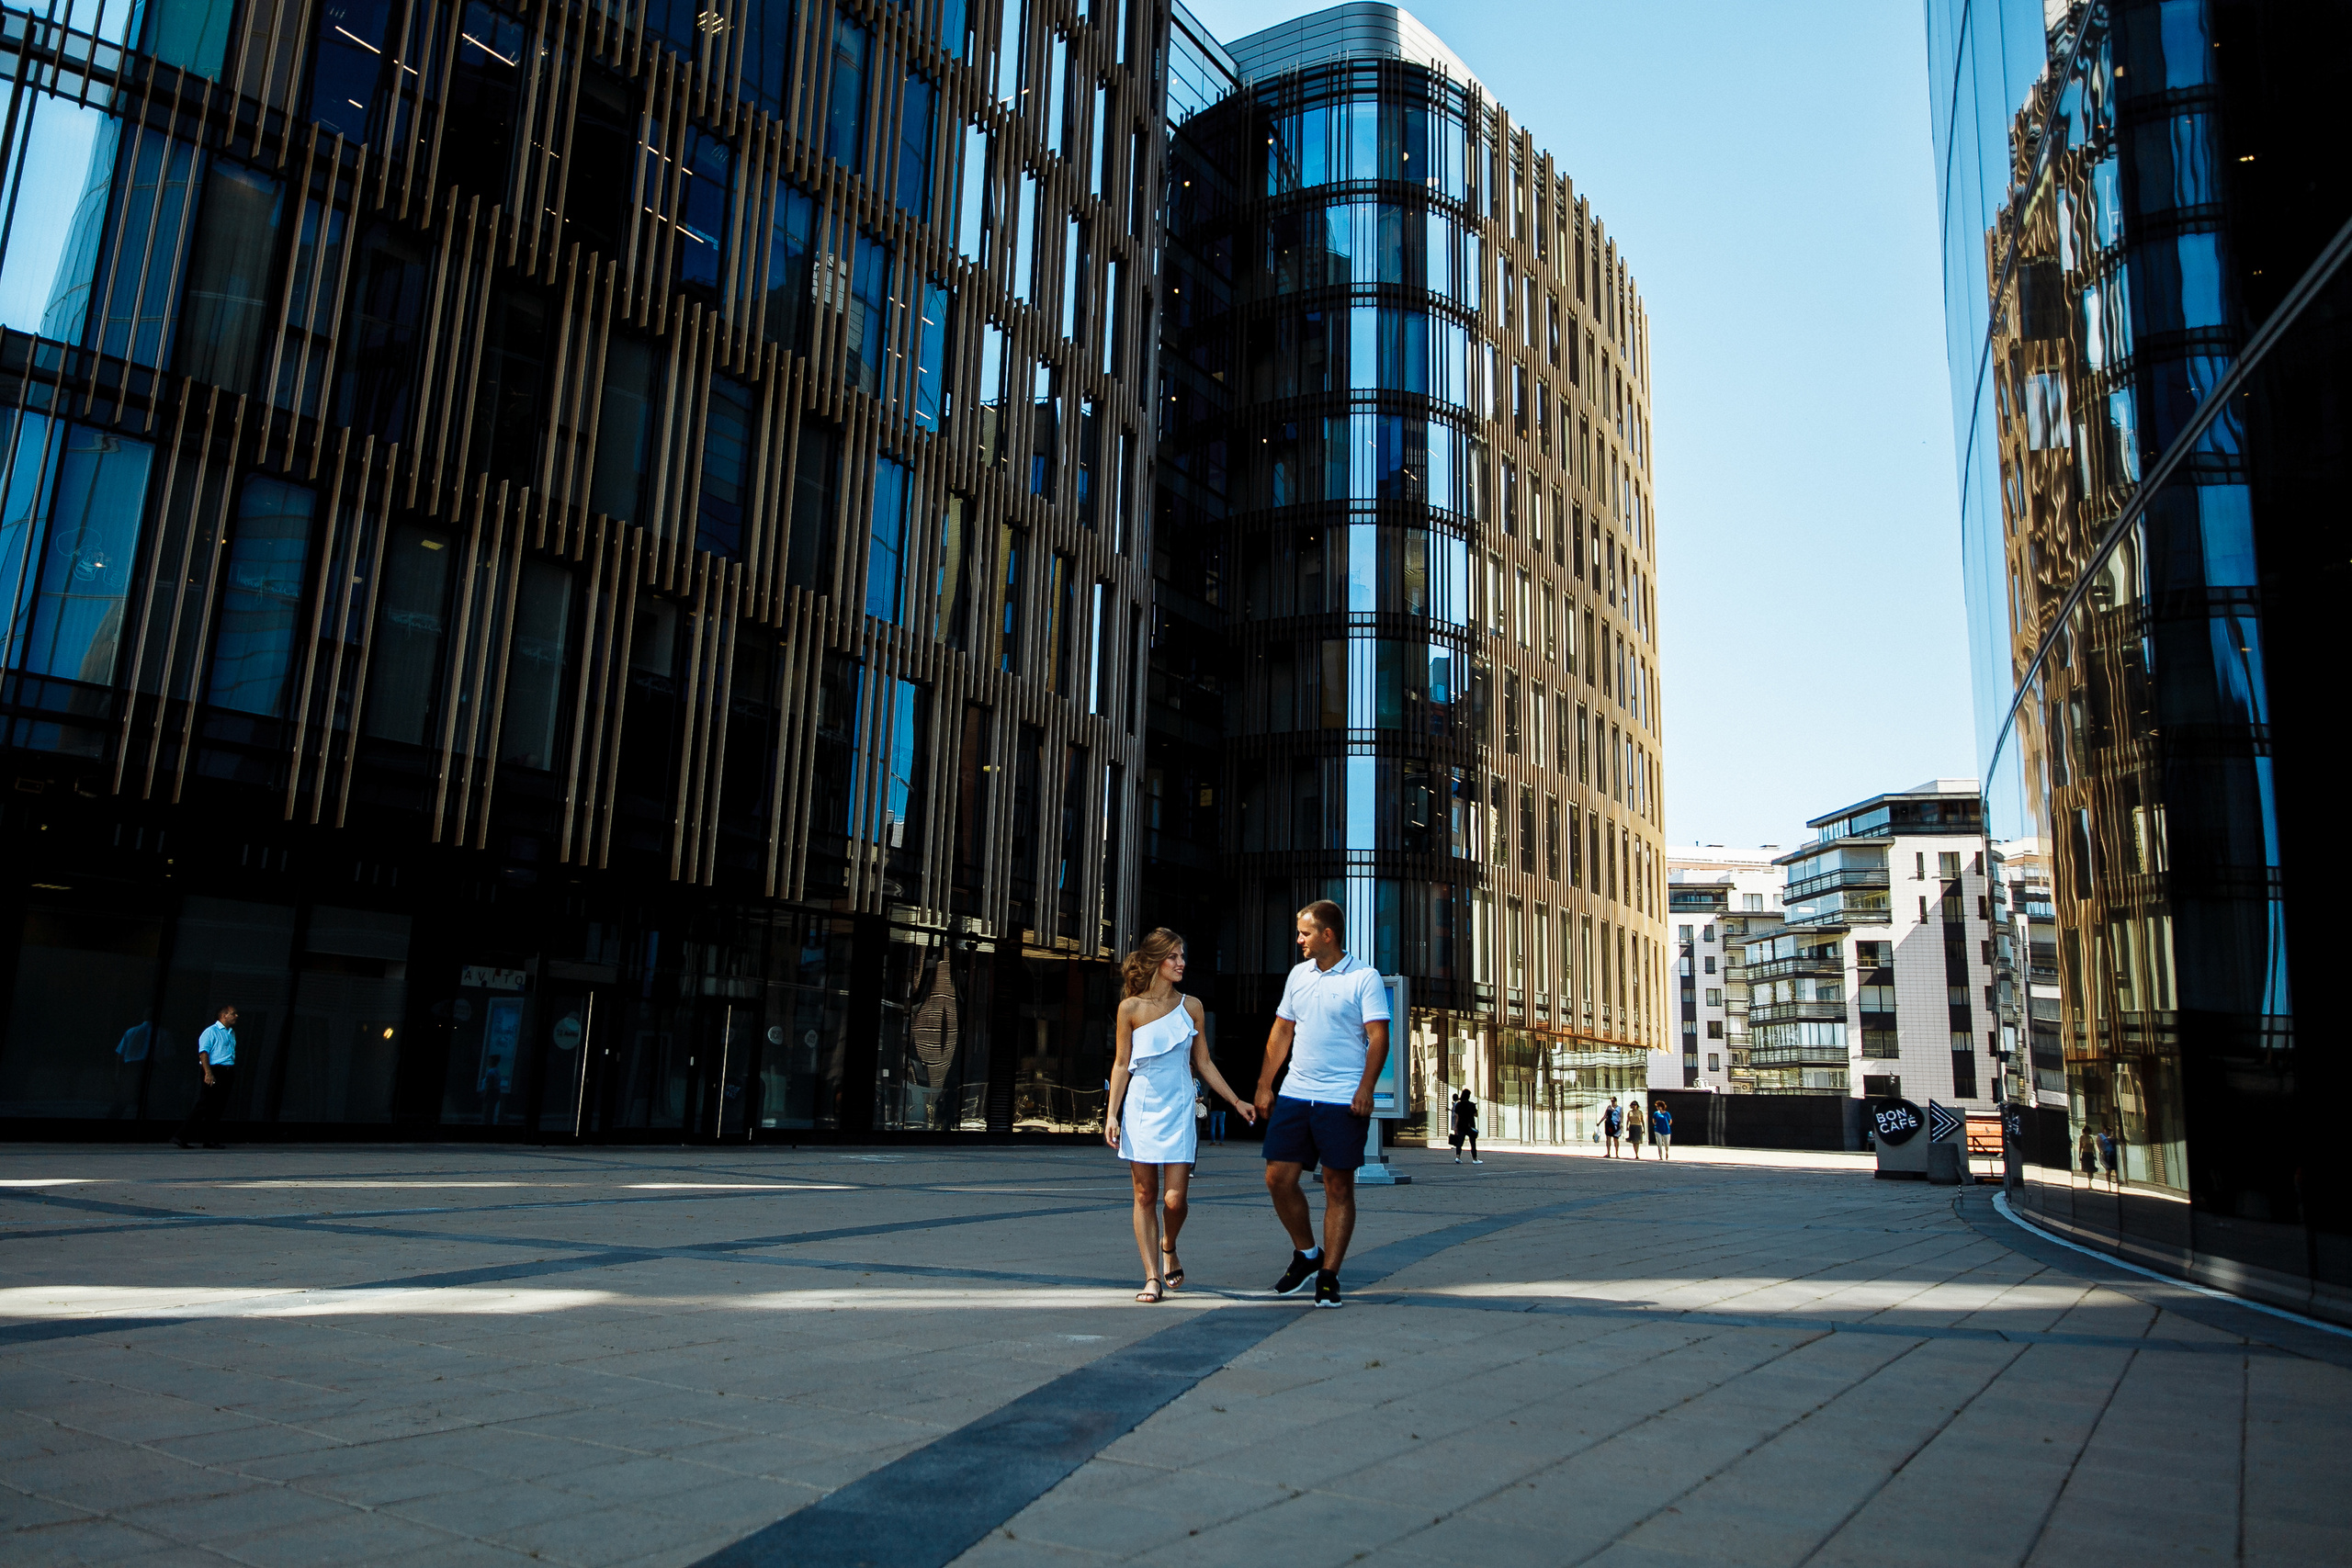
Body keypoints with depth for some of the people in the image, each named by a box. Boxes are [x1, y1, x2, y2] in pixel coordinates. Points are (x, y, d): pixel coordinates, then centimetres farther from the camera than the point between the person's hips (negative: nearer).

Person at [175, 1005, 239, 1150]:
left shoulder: (232, 1033, 20)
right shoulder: (211, 1032, -5)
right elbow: (203, 1053, -13)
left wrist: (233, 1073, 19)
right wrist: (208, 1073, -22)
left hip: (227, 1072, 8)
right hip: (214, 1070, -8)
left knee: (218, 1108, 7)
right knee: (203, 1106, -10)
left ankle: (212, 1140, 10)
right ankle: (181, 1137, -6)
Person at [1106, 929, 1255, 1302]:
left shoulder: (1190, 1006, 6)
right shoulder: (1130, 1008, 0)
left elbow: (1203, 1064, 11)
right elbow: (1121, 1064, 3)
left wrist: (1237, 1101, 9)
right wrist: (1112, 1114, -3)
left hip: (1178, 1111, 1)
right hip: (1140, 1108, -1)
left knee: (1174, 1198, -6)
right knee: (1145, 1196, 2)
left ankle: (1168, 1249, 25)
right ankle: (1152, 1276, 10)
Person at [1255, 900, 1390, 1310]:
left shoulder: (1364, 977, -5)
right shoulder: (1298, 975, 13)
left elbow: (1378, 1037, -9)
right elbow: (1281, 1031, 18)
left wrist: (1366, 1088, -20)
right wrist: (1264, 1085, 13)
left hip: (1343, 1101, -5)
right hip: (1294, 1095, 6)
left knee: (1339, 1188, 1)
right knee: (1278, 1178, 3)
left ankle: (1328, 1277, 10)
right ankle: (1306, 1253, 24)